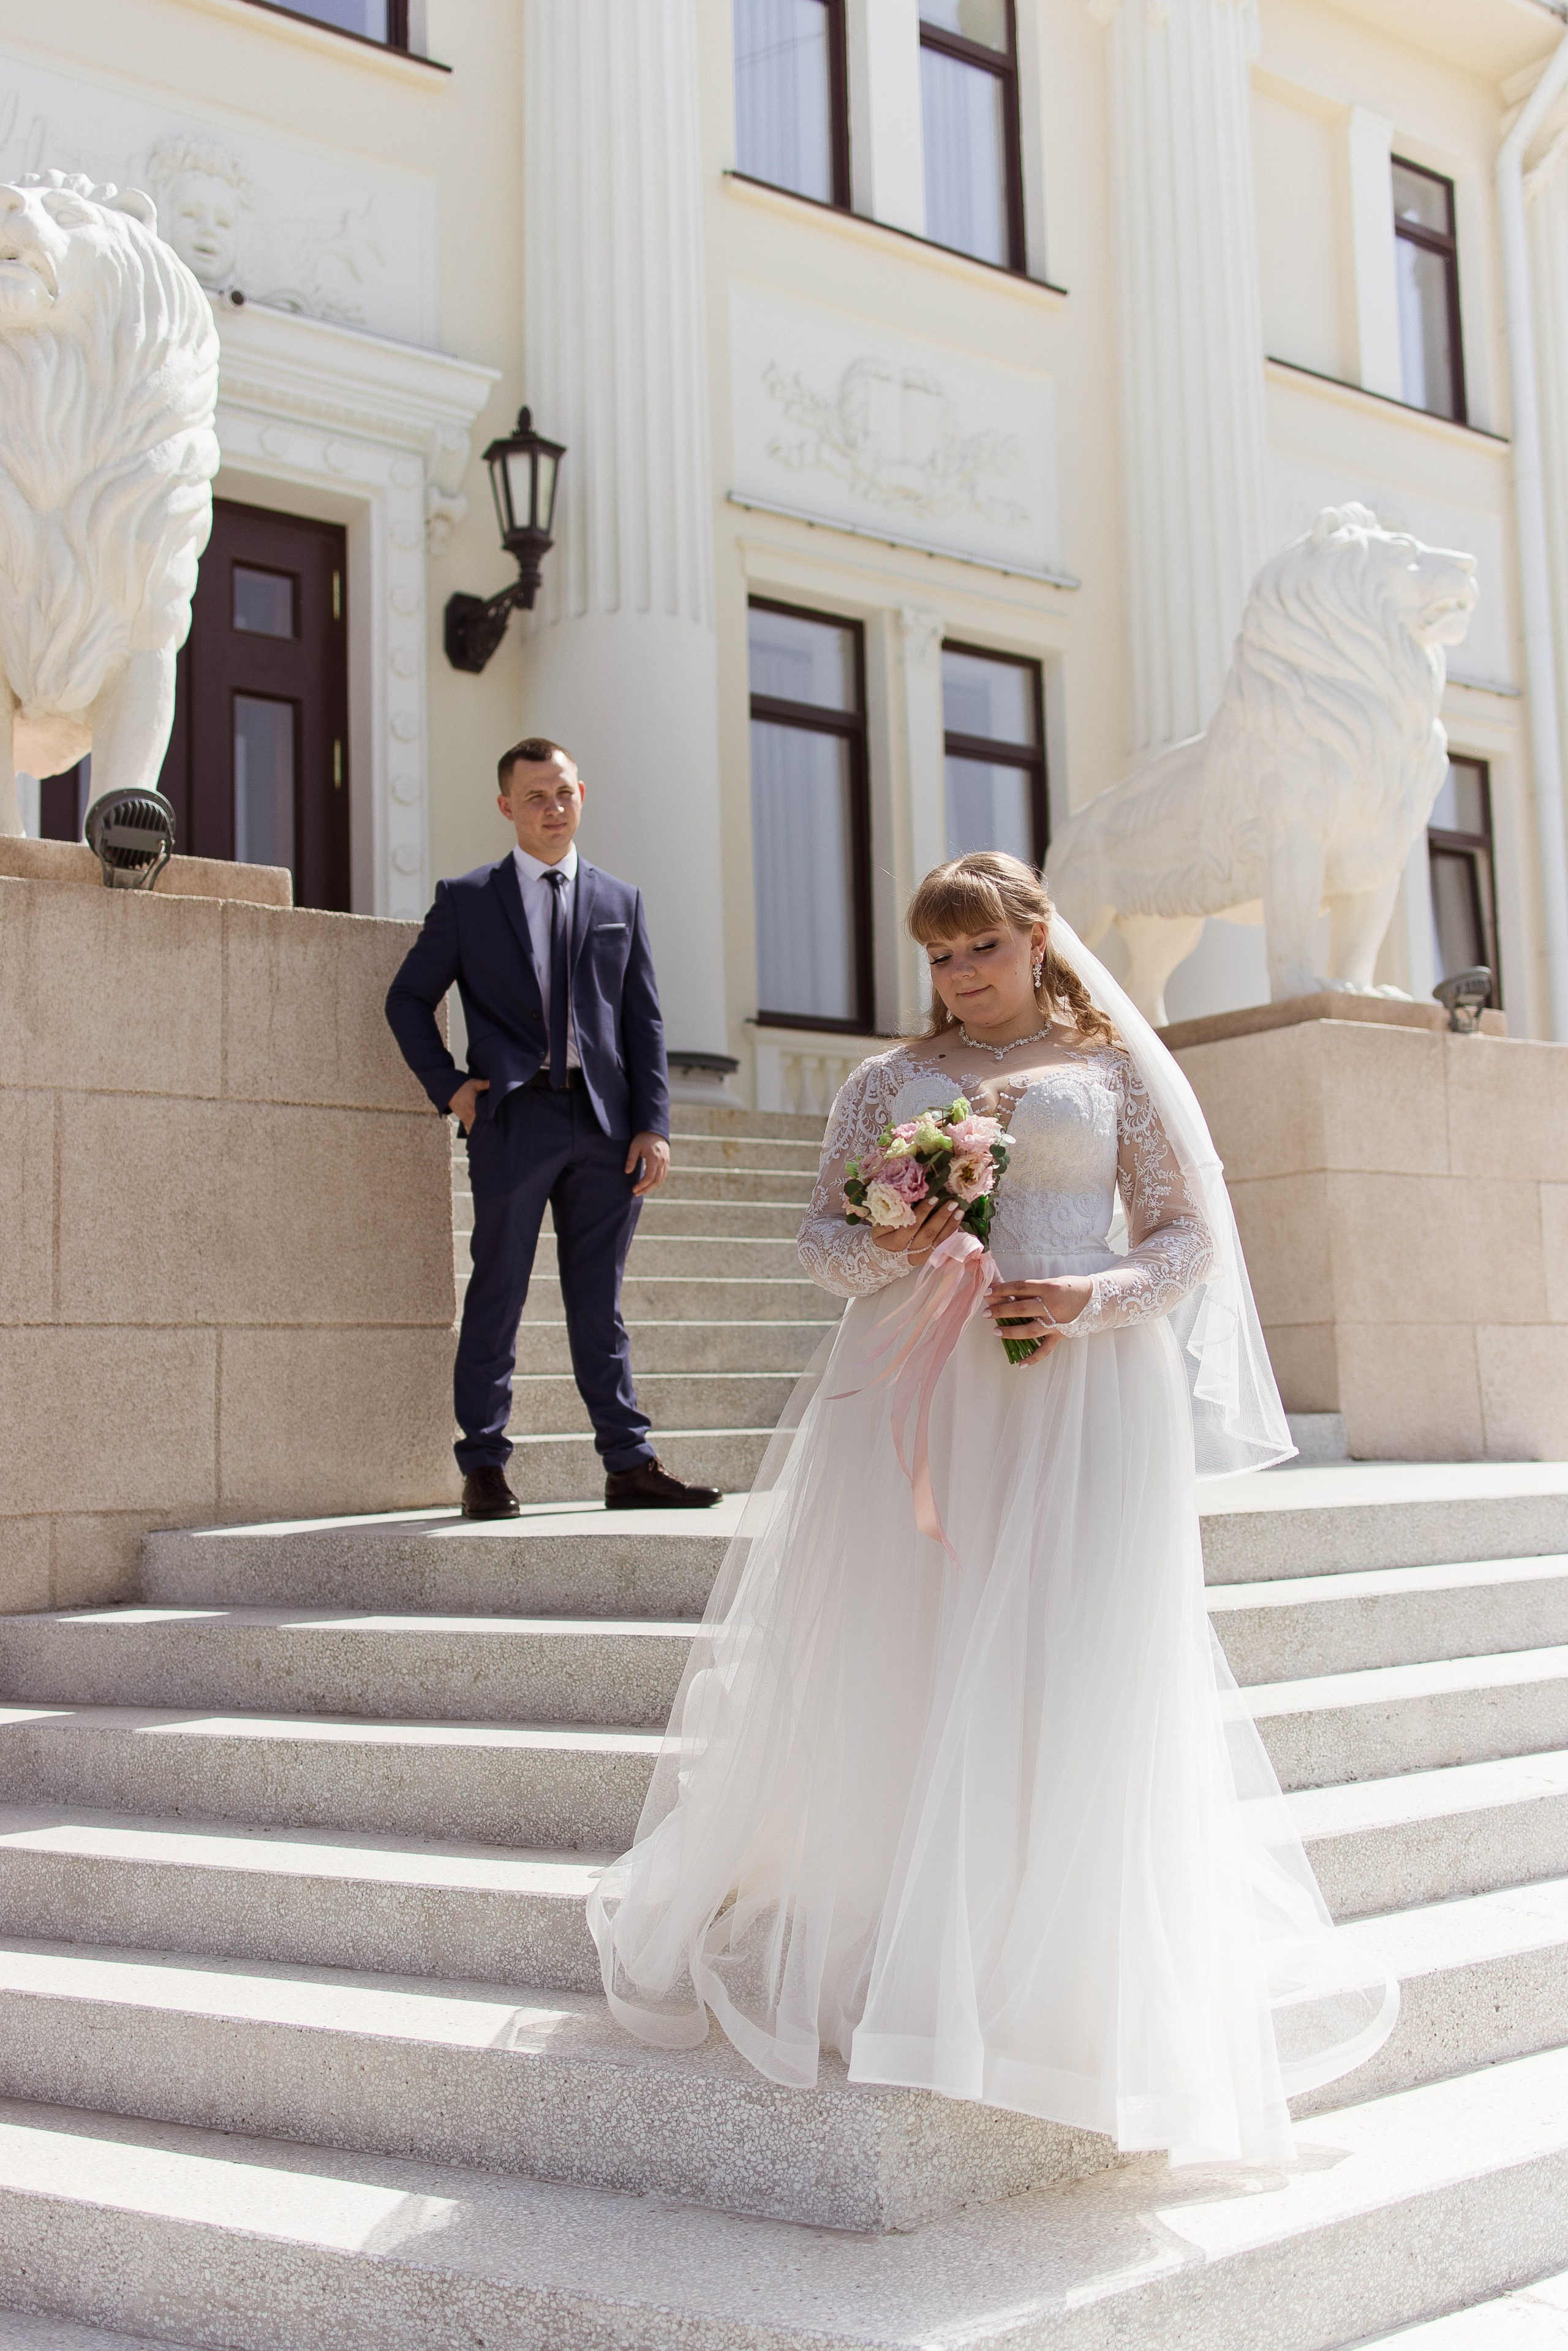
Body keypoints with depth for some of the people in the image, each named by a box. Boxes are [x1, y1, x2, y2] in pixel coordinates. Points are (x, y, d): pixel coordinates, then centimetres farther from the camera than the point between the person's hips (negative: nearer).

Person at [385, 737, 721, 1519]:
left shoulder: (620, 901, 15)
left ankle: (630, 1464, 11)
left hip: (603, 1129, 2)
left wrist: (652, 1125, 2)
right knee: (496, 1300, 1)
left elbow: (644, 1023, 11)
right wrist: (447, 1086, -1)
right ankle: (484, 1468, 8)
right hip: (512, 1123, -2)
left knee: (599, 1306, 7)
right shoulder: (465, 899, 8)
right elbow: (408, 999, 11)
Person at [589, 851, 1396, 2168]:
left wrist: (1093, 1297, -11)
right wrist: (886, 1247, -8)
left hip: (1080, 1390, -2)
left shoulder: (1116, 1064, 11)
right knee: (887, 1661, -4)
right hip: (918, 1390, 2)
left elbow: (1192, 1236, 7)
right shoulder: (890, 1080, 16)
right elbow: (821, 1237, 14)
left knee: (1071, 1677, -7)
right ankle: (871, 1949, 9)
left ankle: (1075, 1985, 2)